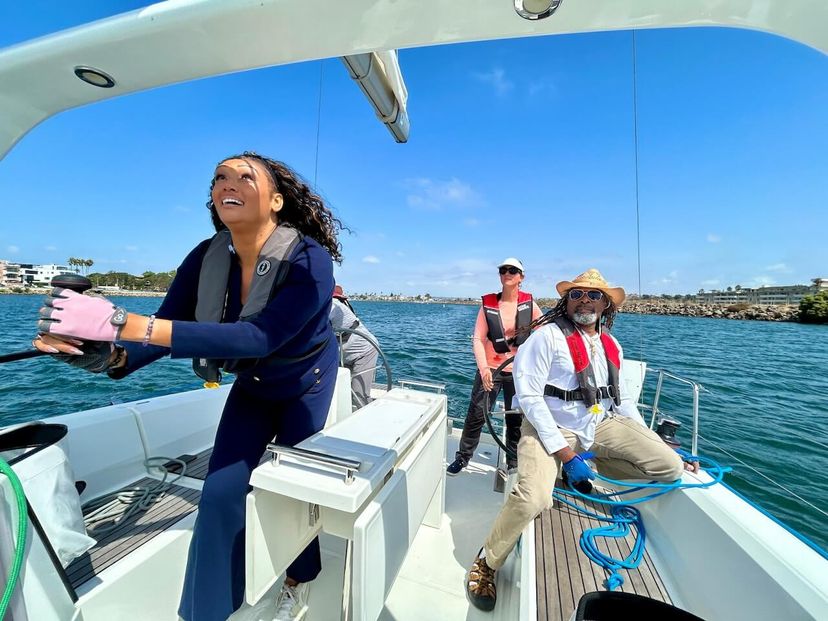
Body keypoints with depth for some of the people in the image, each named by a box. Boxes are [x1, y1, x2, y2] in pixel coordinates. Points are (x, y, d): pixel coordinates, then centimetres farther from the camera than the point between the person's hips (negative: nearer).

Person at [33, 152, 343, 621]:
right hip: (252, 387, 4)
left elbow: (258, 337, -43)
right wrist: (107, 354, -36)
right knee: (222, 491, 2)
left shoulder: (310, 260, -31)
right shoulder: (207, 258, -15)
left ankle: (300, 582, 41)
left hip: (307, 387, -3)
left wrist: (125, 323, -46)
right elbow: (165, 328, -14)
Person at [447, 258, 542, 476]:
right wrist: (483, 368, -21)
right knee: (476, 415, 3)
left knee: (516, 420, 12)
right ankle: (462, 456, 23)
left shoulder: (529, 304, -2)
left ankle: (514, 462, 31)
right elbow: (477, 339, -10)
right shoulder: (488, 304, -6)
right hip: (490, 369, -1)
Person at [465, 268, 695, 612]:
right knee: (532, 499, -28)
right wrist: (567, 455, -19)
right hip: (549, 428, -6)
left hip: (601, 425, 7)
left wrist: (654, 446, 13)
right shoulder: (547, 336, -15)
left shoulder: (611, 345, 8)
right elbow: (529, 397, -19)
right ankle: (487, 562, 2)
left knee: (670, 466, -4)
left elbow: (622, 399, 18)